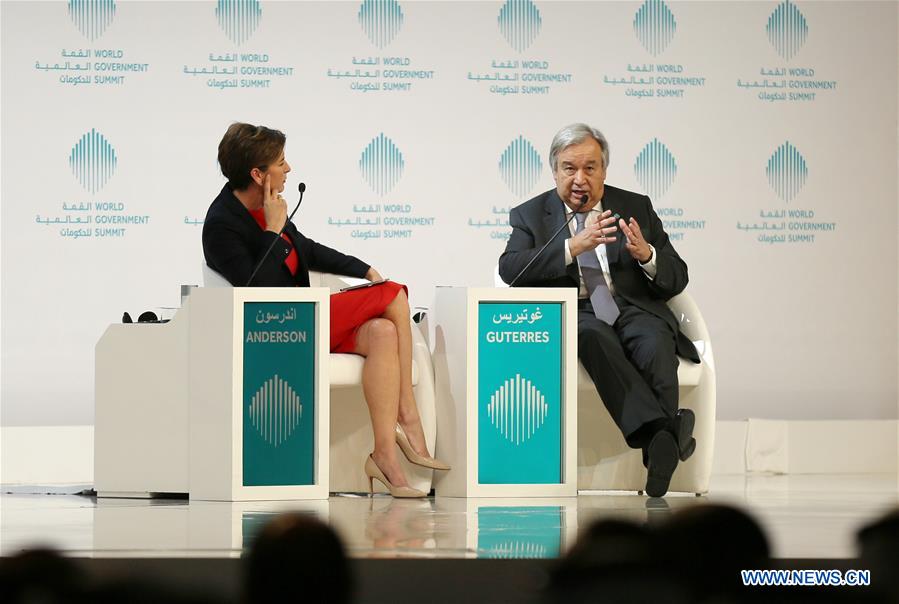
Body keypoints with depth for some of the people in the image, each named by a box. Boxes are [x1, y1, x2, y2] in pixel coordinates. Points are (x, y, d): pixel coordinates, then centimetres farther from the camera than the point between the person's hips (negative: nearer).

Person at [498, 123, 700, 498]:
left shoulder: (636, 208, 18)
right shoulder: (530, 215, 14)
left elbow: (676, 280, 13)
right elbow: (510, 269, -6)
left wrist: (646, 254, -11)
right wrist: (574, 247, -19)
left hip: (632, 310, 2)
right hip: (572, 316, -2)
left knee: (656, 344, -34)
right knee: (594, 336, -37)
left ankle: (658, 445, -47)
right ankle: (661, 433, -54)